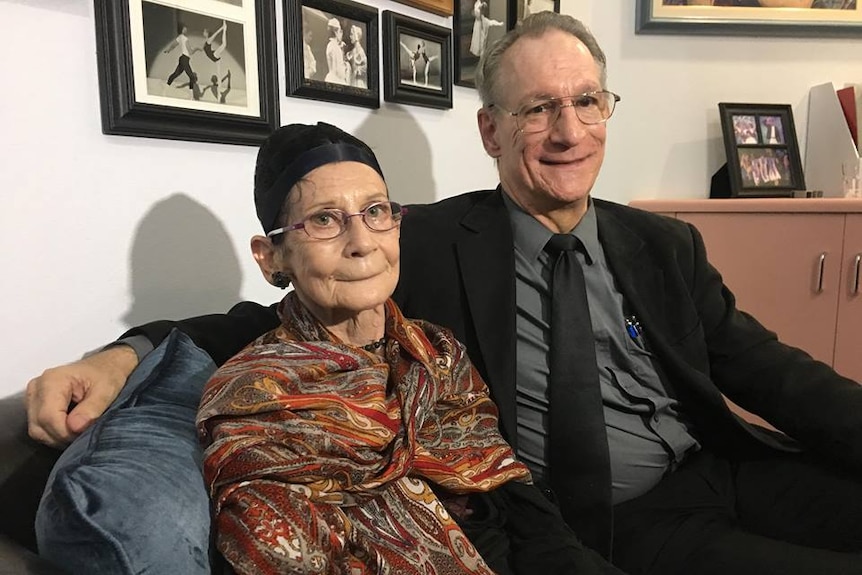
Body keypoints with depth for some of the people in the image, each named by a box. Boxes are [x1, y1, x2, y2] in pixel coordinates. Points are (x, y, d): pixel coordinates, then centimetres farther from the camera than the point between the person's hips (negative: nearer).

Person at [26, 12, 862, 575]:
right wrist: (128, 354, -21)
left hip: (728, 476, 6)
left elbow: (771, 371, 7)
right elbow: (287, 321, -7)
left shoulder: (665, 245, 8)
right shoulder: (430, 242, -5)